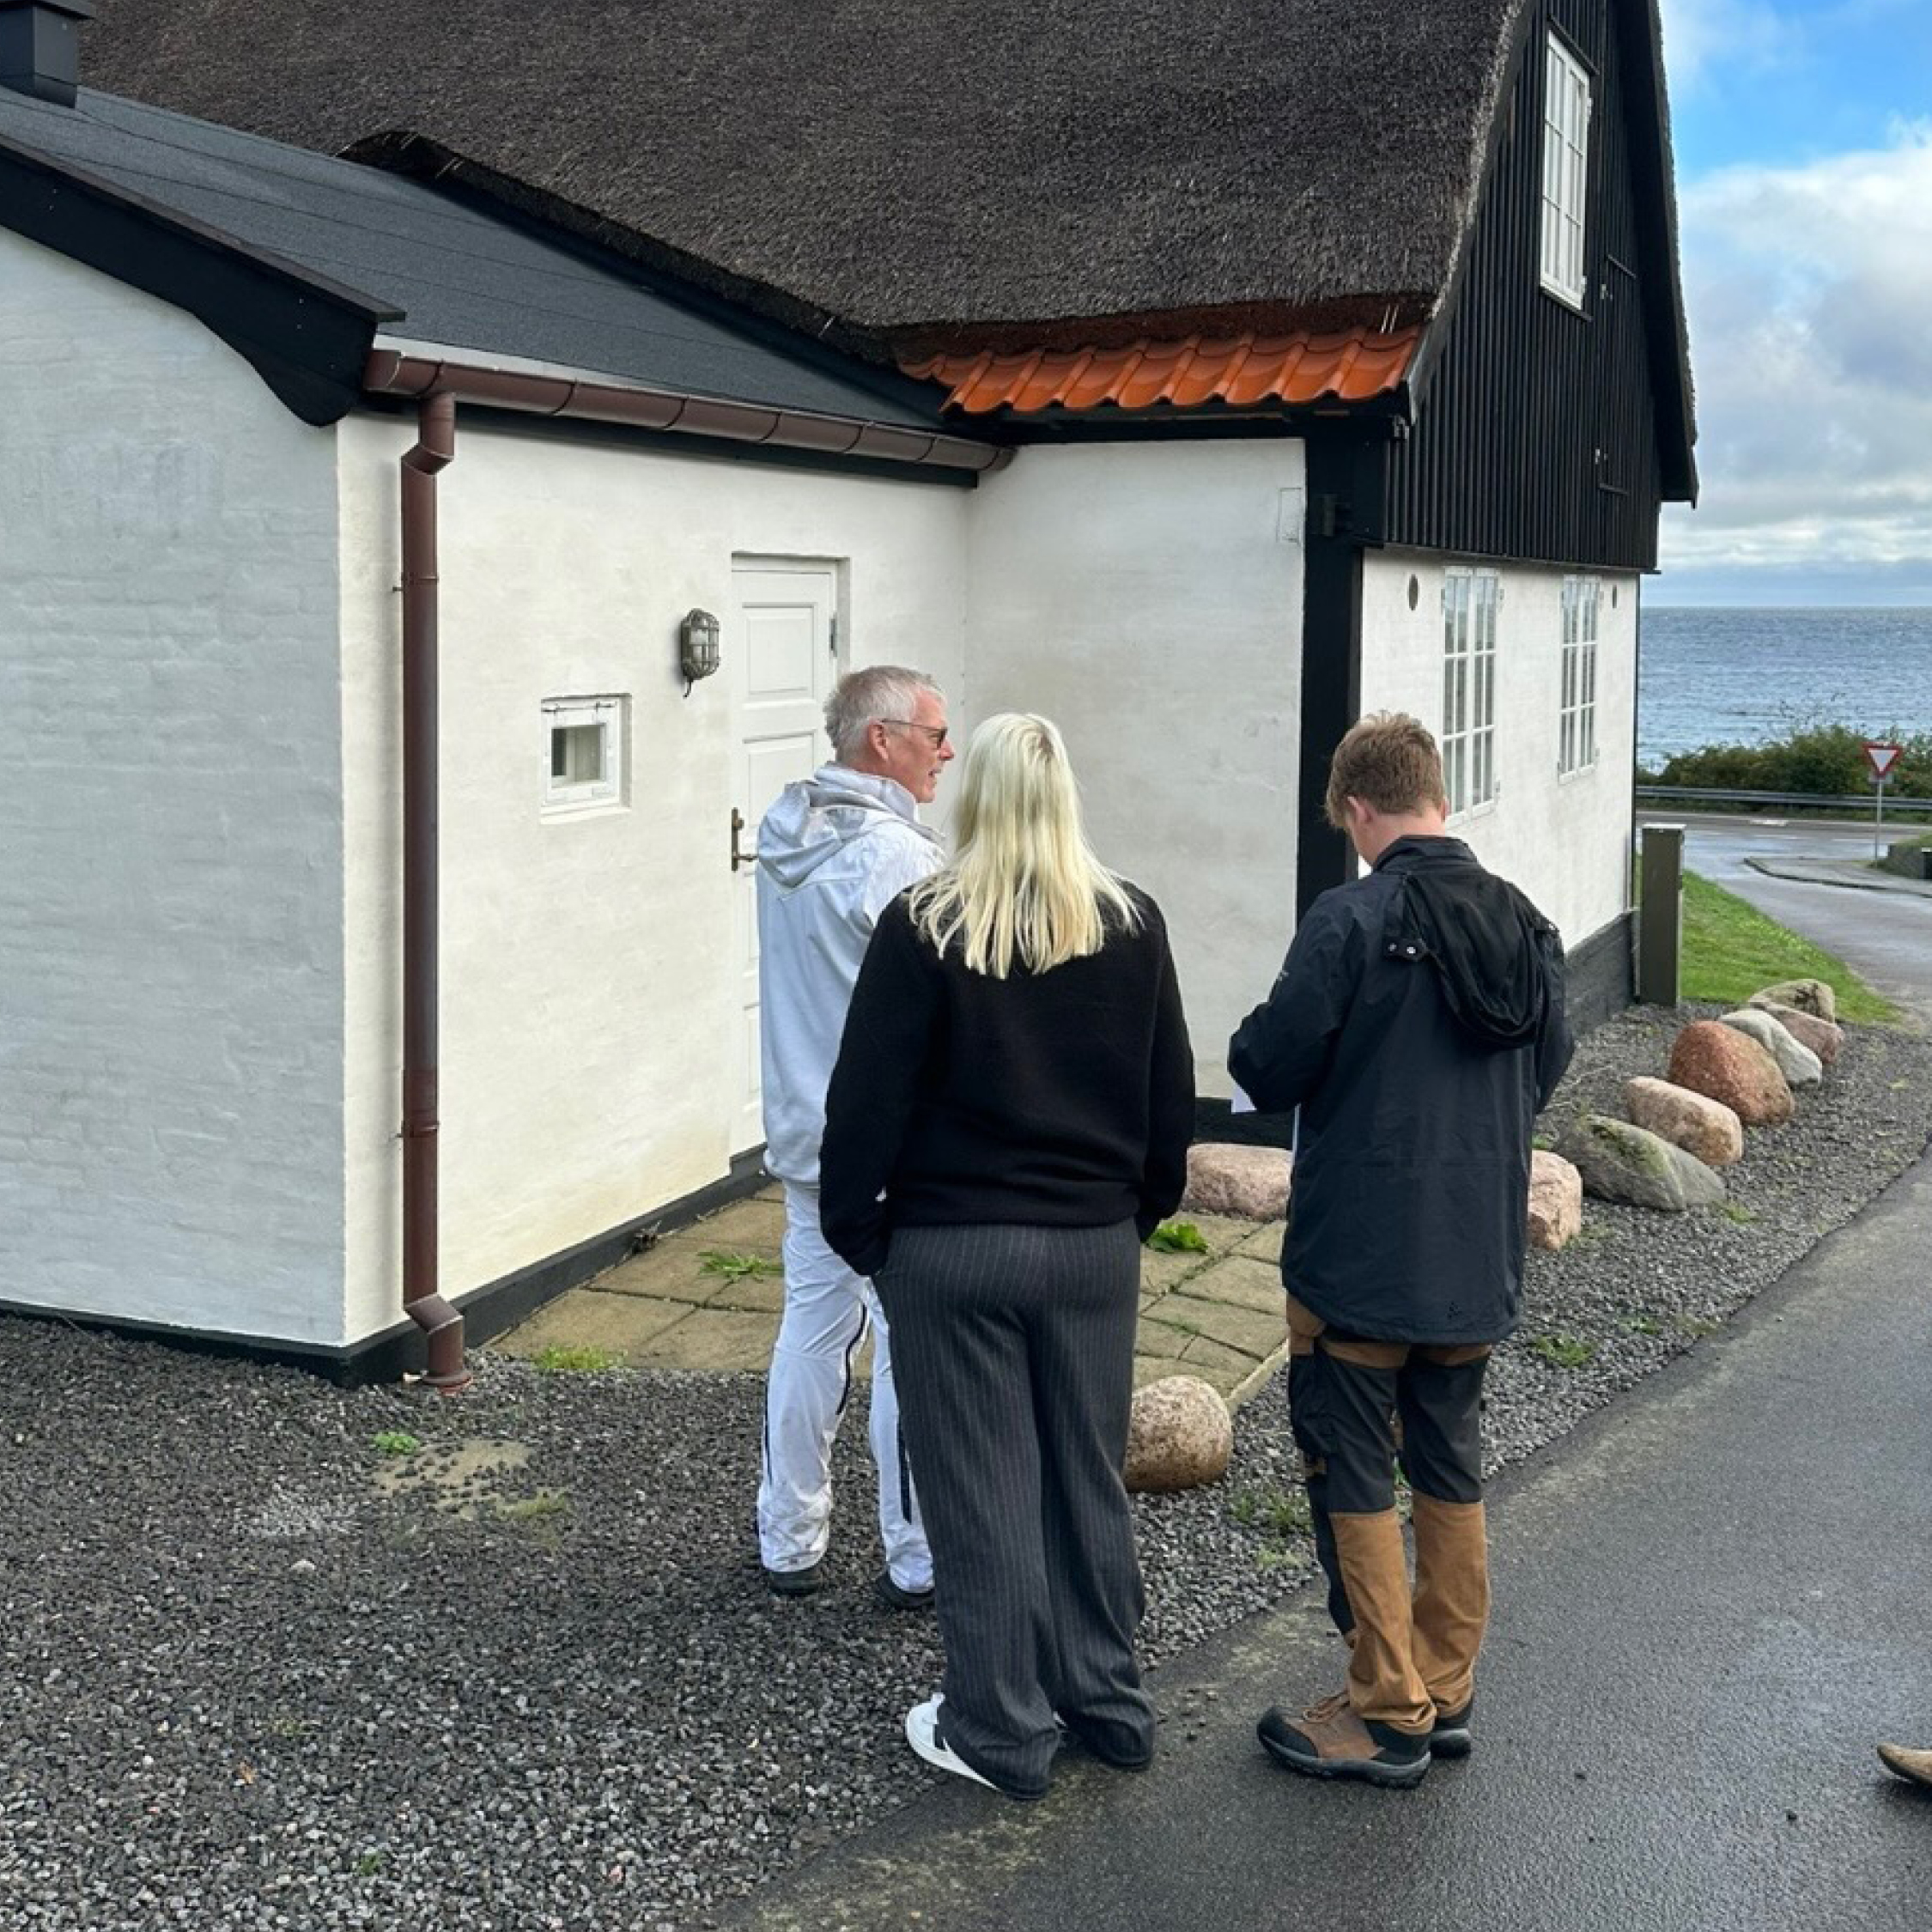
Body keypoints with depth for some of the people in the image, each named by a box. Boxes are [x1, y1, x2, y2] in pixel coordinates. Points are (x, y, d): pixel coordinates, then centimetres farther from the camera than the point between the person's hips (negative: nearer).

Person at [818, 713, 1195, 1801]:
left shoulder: (925, 929, -11)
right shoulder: (1131, 925, 1)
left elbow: (871, 1097, -9)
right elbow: (1172, 1097, 8)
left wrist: (857, 1228, 2)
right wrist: (1140, 1211, 18)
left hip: (954, 1248, -4)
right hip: (1096, 1246, 4)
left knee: (982, 1491, 5)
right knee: (1091, 1476, 15)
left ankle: (1000, 1735, 14)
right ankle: (1111, 1704, 27)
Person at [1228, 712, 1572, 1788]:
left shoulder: (1351, 922, -18)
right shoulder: (1525, 925, 2)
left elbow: (1272, 1071, -15)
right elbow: (1548, 1066, 12)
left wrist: (1253, 1048, 7)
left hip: (1360, 1257, -6)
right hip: (1480, 1259, 6)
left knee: (1355, 1477, 6)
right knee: (1452, 1469, 17)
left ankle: (1390, 1713, 12)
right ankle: (1447, 1697, 27)